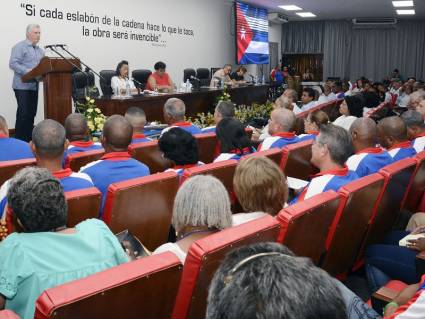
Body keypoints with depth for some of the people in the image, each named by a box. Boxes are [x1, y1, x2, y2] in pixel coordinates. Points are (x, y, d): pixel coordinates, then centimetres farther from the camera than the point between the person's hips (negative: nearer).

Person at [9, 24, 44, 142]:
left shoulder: (40, 50, 19)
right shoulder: (20, 47, -5)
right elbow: (13, 64, -14)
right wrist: (27, 72, -24)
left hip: (34, 86, 7)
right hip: (22, 86, -7)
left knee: (32, 113, 7)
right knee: (23, 113, -8)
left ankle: (28, 139, 14)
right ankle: (19, 140, -1)